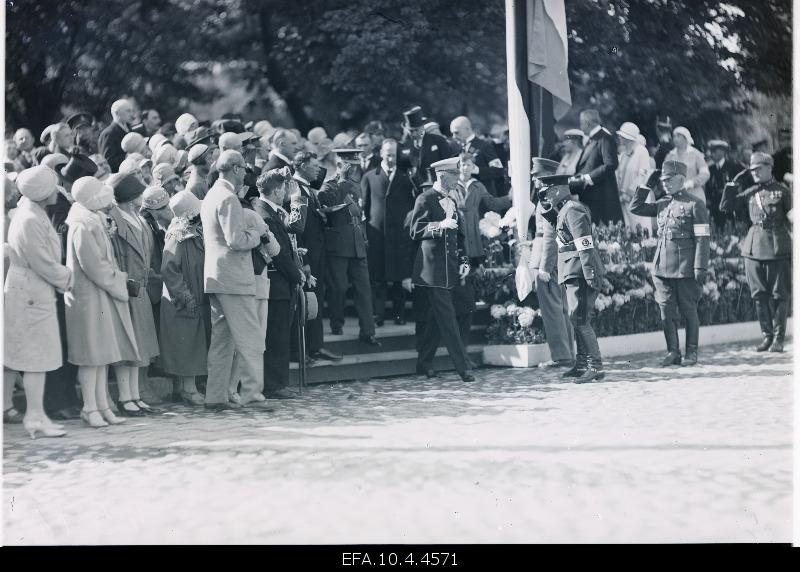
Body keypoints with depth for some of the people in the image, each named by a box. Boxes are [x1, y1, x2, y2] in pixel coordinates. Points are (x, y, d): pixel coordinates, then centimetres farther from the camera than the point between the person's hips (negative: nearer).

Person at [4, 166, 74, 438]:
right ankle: (35, 417, 6)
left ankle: (35, 414, 21)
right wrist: (67, 278, -5)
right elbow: (43, 264, -19)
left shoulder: (29, 210, 9)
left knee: (36, 356, 13)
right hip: (31, 296, -10)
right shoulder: (30, 222, -22)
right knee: (37, 357, -2)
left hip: (32, 293, 10)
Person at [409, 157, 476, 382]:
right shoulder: (425, 199, -6)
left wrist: (464, 261, 12)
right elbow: (415, 231, -11)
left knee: (438, 317, 11)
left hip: (449, 268, 8)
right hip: (432, 267, -8)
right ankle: (463, 367, -11)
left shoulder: (451, 202, 18)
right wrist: (440, 226, -24)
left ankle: (424, 363, 21)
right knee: (447, 317, -9)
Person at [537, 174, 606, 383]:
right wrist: (546, 208, 18)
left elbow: (586, 245, -20)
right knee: (577, 319, 14)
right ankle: (582, 364, 22)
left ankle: (596, 367, -10)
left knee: (580, 320, -11)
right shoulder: (564, 210, 16)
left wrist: (590, 275, -24)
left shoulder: (573, 210, -14)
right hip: (574, 273, 10)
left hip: (579, 273, -10)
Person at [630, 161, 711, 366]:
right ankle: (672, 352, 13)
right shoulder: (662, 204, 12)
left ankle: (691, 352, 15)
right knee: (666, 311, 5)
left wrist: (700, 269, -15)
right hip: (663, 268, 5)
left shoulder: (695, 204, -6)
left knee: (688, 311, 4)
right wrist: (648, 185, 11)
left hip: (685, 269, -5)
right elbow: (635, 207, 19)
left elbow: (702, 238, -9)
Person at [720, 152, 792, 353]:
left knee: (780, 295, 1)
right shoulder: (749, 192, 10)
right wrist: (734, 184, 3)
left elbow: (792, 216, 1)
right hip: (754, 247, 4)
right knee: (759, 295, 6)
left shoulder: (782, 191, 1)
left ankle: (779, 338, 8)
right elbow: (725, 207, 11)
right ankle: (766, 336, 16)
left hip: (778, 247, -3)